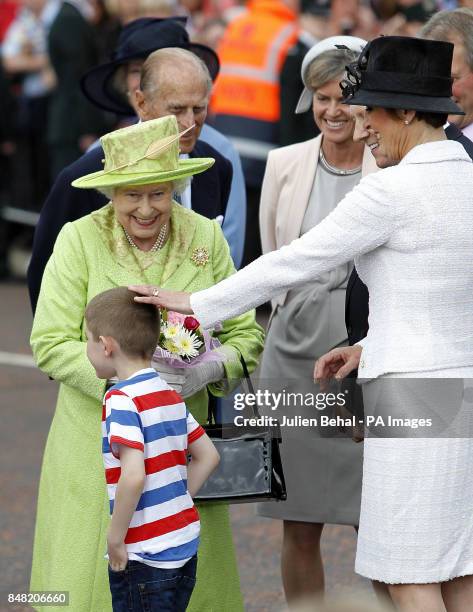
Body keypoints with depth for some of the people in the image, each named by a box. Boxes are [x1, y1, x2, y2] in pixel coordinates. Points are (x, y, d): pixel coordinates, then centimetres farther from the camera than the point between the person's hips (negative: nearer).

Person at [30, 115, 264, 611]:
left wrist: (206, 371, -16)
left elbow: (246, 336, 5)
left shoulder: (204, 238, 2)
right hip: (97, 443, -2)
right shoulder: (79, 241, -6)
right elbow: (50, 345, -9)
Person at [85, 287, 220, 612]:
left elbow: (133, 475, -26)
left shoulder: (122, 400, -16)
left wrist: (115, 538, -16)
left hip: (146, 557, -8)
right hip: (185, 546, 8)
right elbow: (208, 456, 15)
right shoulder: (171, 396, 10)